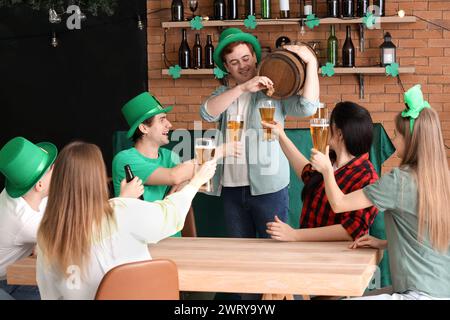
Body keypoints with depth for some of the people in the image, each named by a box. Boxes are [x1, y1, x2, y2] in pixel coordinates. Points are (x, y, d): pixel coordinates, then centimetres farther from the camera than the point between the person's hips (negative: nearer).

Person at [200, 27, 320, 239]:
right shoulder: (223, 94, 14)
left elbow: (307, 108, -13)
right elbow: (207, 113, -7)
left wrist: (311, 62, -17)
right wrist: (243, 88, -16)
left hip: (268, 187, -4)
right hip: (231, 188, 4)